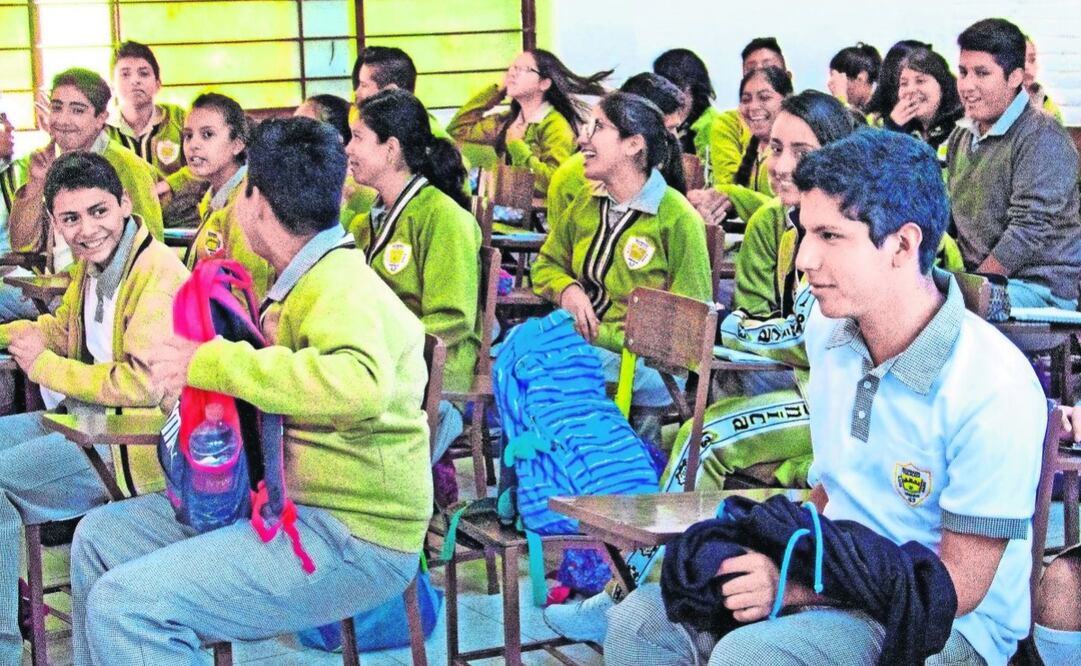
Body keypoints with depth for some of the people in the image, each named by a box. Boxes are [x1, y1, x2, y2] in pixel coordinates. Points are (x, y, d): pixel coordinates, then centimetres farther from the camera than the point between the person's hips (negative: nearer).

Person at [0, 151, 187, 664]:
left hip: (137, 442, -10)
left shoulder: (157, 271, -21)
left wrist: (46, 366, -18)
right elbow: (63, 328, 28)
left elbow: (145, 382, -28)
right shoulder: (90, 265, 8)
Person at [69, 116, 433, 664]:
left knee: (125, 604, -22)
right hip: (287, 502, 10)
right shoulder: (310, 278, 12)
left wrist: (210, 363, -35)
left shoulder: (340, 286, -20)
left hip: (353, 538, -10)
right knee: (99, 537, 15)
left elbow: (360, 385, -42)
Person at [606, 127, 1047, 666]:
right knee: (639, 621, -11)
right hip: (836, 575, 7)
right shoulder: (828, 331, 2)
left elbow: (959, 584, -18)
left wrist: (800, 587, -21)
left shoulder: (994, 389, -22)